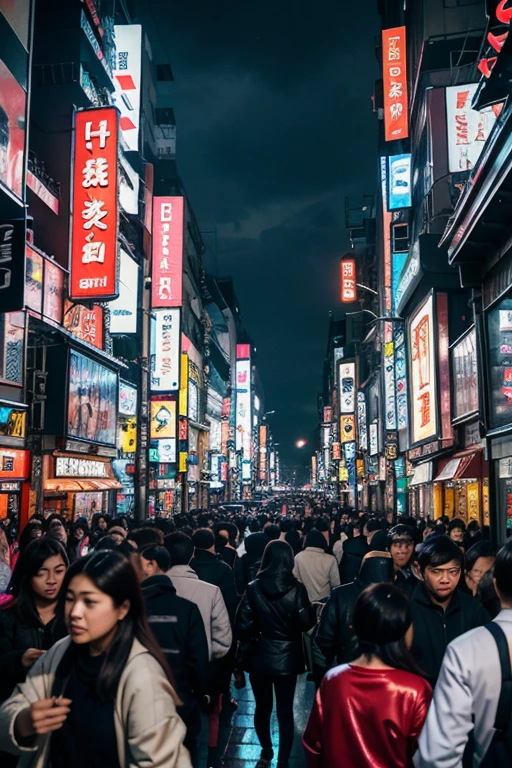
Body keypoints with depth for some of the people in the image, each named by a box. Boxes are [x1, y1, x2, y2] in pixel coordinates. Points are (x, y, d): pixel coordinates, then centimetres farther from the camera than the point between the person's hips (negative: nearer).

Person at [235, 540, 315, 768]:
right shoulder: (296, 588, -13)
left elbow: (242, 626, -11)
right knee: (285, 711, 9)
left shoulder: (254, 588, -10)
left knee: (262, 707, 19)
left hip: (259, 657, 2)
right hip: (287, 658, -1)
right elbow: (306, 623, -12)